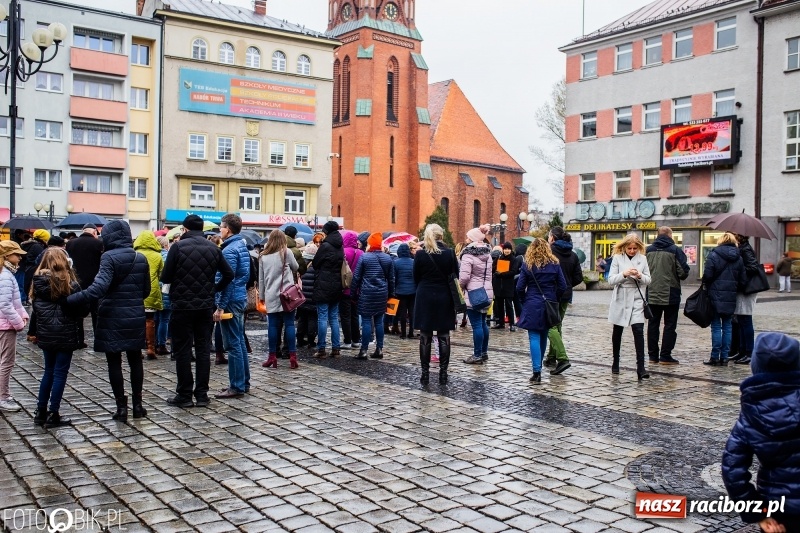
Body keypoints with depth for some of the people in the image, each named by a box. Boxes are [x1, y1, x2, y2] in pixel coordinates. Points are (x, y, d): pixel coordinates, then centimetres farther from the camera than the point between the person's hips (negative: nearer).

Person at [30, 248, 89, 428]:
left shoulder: (38, 282, 0)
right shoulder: (70, 283, -14)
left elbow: (36, 306, 8)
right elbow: (83, 309, -10)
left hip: (45, 334, 5)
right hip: (65, 334, -5)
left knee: (49, 371, 18)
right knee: (60, 373, 3)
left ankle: (41, 412, 23)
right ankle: (53, 416, 7)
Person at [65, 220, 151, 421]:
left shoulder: (109, 257, -13)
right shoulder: (141, 258, 4)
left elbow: (99, 287, -27)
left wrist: (70, 300, -29)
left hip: (112, 317, -5)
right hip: (135, 317, 5)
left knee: (114, 362, 5)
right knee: (135, 360, 14)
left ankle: (121, 406, 8)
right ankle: (137, 404, 19)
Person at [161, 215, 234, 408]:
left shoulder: (178, 247, -8)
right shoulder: (213, 248, 5)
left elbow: (165, 277, -9)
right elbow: (229, 274, 5)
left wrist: (176, 279, 12)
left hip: (182, 305, -4)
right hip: (205, 306, 4)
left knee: (182, 350, 5)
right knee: (203, 350, 8)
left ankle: (185, 394, 8)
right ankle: (202, 394, 11)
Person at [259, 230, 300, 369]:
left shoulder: (263, 256, 8)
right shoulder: (286, 253, -1)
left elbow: (261, 278, 11)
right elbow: (296, 268, 12)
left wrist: (261, 296, 18)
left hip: (271, 296, 2)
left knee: (273, 326, 5)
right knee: (289, 324, 0)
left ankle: (272, 357, 7)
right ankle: (292, 356, -2)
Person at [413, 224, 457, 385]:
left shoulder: (420, 254, -5)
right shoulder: (449, 253, -5)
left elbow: (416, 278, 2)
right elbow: (455, 277, 0)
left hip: (425, 298, 0)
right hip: (444, 298, 0)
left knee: (425, 337, 6)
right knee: (444, 337, 6)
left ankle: (425, 372, 7)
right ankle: (443, 372, 6)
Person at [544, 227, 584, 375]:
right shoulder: (573, 255, 9)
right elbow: (578, 278, 7)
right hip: (566, 296, 7)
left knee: (551, 327, -7)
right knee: (557, 326, 18)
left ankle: (563, 358, -19)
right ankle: (552, 357, 26)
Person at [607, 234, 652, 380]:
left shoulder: (642, 259, 3)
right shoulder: (617, 258, -2)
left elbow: (648, 280, 5)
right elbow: (611, 280, -6)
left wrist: (640, 276, -15)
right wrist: (624, 274, -22)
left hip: (636, 301, 0)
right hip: (620, 300, 0)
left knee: (638, 331, -12)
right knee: (617, 331, 13)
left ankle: (640, 367, -13)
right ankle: (615, 362, 30)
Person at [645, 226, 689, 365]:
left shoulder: (648, 250, 2)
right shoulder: (675, 250, -8)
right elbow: (683, 272, -11)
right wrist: (680, 277, 11)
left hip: (652, 295, 4)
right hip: (670, 294, -3)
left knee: (653, 324, 11)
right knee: (670, 325, 5)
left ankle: (652, 355, 14)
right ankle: (665, 356, 3)